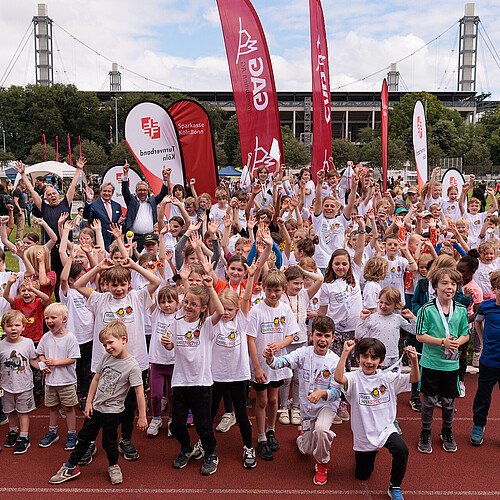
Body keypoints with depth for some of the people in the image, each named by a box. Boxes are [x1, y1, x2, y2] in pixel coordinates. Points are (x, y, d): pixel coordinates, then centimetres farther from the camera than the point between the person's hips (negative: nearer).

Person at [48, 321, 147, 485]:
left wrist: (142, 417, -18)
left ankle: (113, 466, 35)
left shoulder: (132, 365, -22)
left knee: (109, 441, 10)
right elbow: (96, 379, 7)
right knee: (84, 437, 17)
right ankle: (70, 467, 31)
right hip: (95, 407, 5)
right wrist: (89, 402, 6)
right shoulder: (106, 357, -5)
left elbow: (139, 392, -20)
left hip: (112, 411, -5)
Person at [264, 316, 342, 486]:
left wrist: (322, 393, -39)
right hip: (306, 406, 2)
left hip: (327, 404, -2)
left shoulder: (335, 361, -17)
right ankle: (305, 437, 52)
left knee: (321, 429, -34)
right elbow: (284, 361, -30)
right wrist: (271, 359, -52)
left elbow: (336, 391, -18)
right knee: (306, 450, 13)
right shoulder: (303, 353, -14)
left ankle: (322, 464, -5)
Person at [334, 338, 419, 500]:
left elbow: (414, 378, -7)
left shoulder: (387, 377, -5)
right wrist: (345, 352, -39)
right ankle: (365, 452, 50)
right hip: (364, 435, 0)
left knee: (401, 450, -31)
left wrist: (414, 360, -25)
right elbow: (338, 378, -35)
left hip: (386, 429, 1)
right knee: (362, 475, 15)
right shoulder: (354, 378, -14)